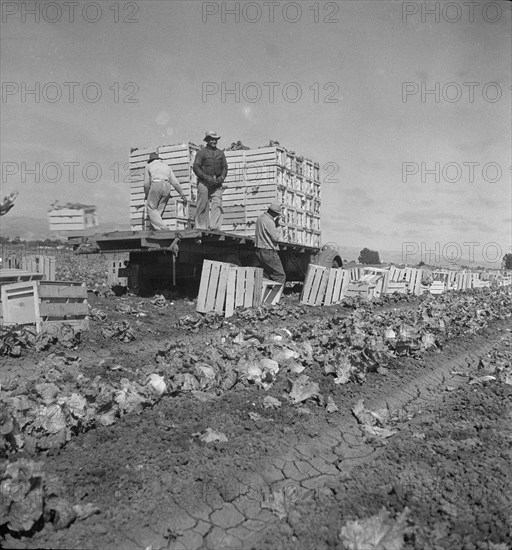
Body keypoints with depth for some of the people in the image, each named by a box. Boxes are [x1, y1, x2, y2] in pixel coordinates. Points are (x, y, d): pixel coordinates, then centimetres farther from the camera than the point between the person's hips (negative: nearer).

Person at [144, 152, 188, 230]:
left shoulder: (149, 166, 21)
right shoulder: (167, 166, 29)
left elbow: (146, 183, 18)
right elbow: (175, 182, 19)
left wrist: (146, 194, 33)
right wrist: (182, 195, 19)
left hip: (156, 184, -4)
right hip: (167, 186, 4)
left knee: (151, 208, -3)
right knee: (159, 211, 7)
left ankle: (163, 228, -20)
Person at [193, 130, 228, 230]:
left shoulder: (220, 153, 17)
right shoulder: (201, 152, 4)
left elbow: (225, 167, 16)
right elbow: (196, 167, -4)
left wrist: (221, 177, -4)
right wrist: (207, 177, -14)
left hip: (217, 183, 3)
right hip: (204, 182, -3)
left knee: (217, 204, -10)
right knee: (203, 205, -3)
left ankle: (215, 227, -13)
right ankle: (201, 227, 3)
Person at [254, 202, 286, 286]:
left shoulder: (260, 218, 11)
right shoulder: (269, 221, -18)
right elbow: (275, 238, -15)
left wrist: (275, 223, 7)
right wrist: (278, 226, -5)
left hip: (259, 251, 9)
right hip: (269, 252, -9)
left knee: (267, 275, 16)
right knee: (280, 276, -4)